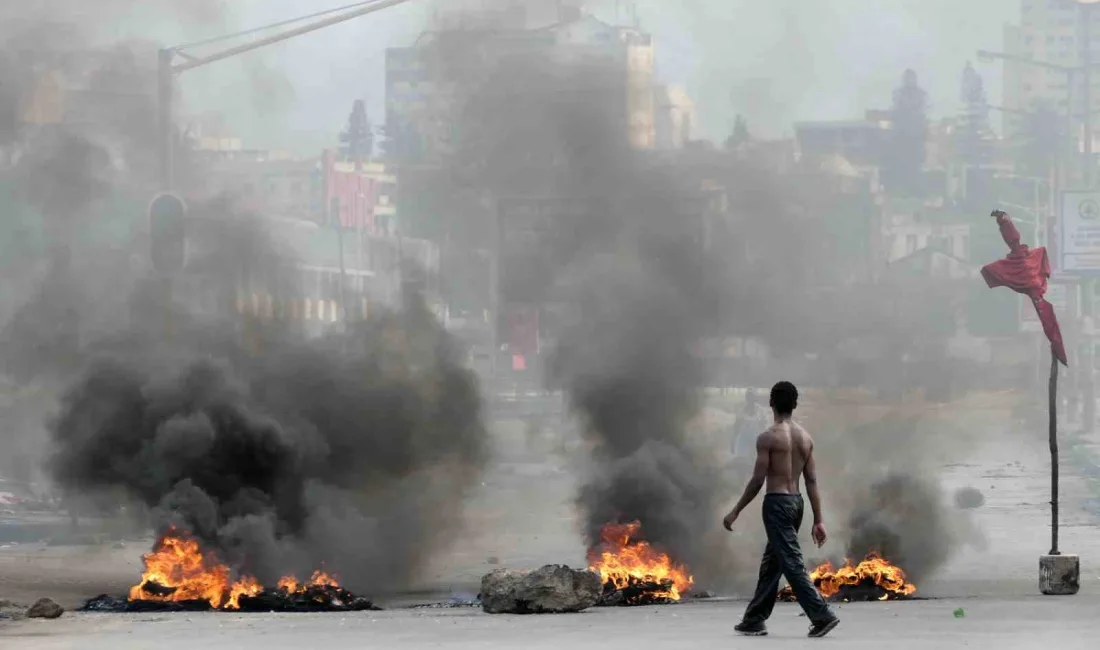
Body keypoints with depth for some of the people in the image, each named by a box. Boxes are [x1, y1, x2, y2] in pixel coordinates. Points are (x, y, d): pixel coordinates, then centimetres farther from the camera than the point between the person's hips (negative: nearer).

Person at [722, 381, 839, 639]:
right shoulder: (805, 438, 8)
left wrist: (735, 511, -4)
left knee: (792, 563, -9)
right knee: (771, 563, 15)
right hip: (796, 502, 8)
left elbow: (757, 480, -13)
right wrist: (818, 520, 8)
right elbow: (812, 482, 7)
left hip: (777, 502, -8)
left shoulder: (768, 437, -12)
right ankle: (754, 620, 22)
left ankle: (822, 616, -18)